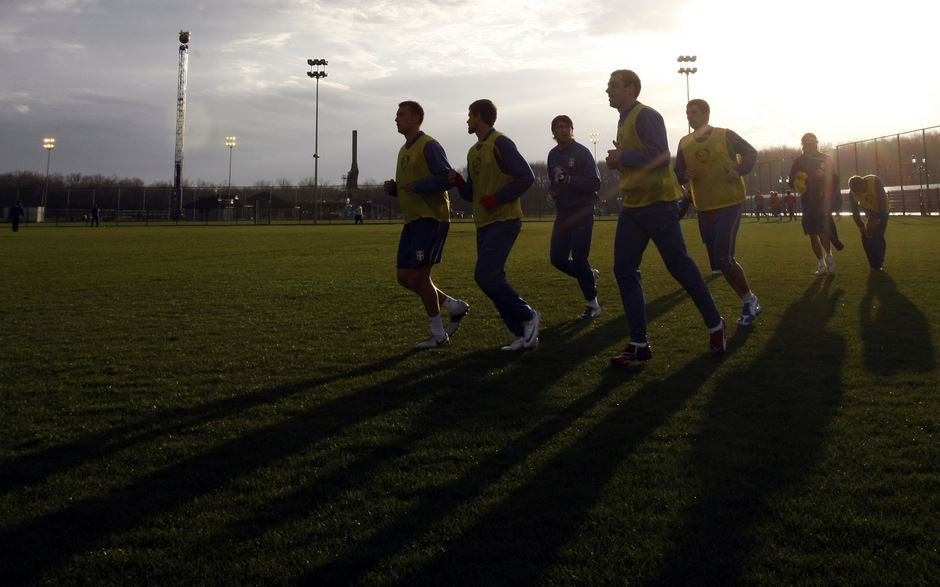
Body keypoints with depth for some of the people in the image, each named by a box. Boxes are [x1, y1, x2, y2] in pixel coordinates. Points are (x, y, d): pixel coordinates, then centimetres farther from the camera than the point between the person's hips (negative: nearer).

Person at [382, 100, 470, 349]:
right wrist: (393, 189, 5)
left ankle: (438, 334, 3)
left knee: (418, 276, -9)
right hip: (412, 220, 9)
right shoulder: (404, 150, 18)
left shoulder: (429, 146, -10)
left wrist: (418, 185, -23)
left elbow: (448, 178, -17)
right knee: (405, 277, 7)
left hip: (432, 219, -9)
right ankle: (455, 307, 20)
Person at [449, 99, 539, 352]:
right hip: (484, 224, 9)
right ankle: (524, 335, 9)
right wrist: (459, 183, 1)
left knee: (486, 276, -16)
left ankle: (528, 317, -1)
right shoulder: (473, 152, 17)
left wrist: (497, 198, -19)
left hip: (504, 221, -9)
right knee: (493, 279, 5)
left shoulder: (500, 144, -9)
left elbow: (526, 176, -16)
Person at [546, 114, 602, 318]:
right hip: (563, 213, 6)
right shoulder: (553, 154, 10)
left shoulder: (581, 152, -9)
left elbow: (595, 183, -14)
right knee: (557, 258, 2)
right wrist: (552, 189, 2)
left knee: (579, 258, -10)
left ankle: (593, 305, 4)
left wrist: (569, 179, -23)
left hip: (582, 212, -6)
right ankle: (589, 275, 30)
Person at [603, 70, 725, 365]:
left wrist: (621, 157, -16)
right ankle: (639, 344, 5)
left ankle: (715, 324, 18)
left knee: (679, 265, 0)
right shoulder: (624, 121, 17)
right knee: (624, 271, 1)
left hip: (657, 204, -9)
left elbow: (660, 156, -23)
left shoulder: (646, 116, -12)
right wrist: (618, 162, 7)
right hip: (632, 206, 9)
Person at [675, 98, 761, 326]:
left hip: (730, 204, -5)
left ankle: (750, 300, 5)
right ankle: (749, 301, 22)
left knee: (723, 258, -15)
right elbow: (678, 173, 10)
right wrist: (685, 175, -13)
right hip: (705, 208, 5)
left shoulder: (725, 135, -4)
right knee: (720, 260, 7)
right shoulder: (684, 143, 6)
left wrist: (739, 171, -11)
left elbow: (751, 153, 6)